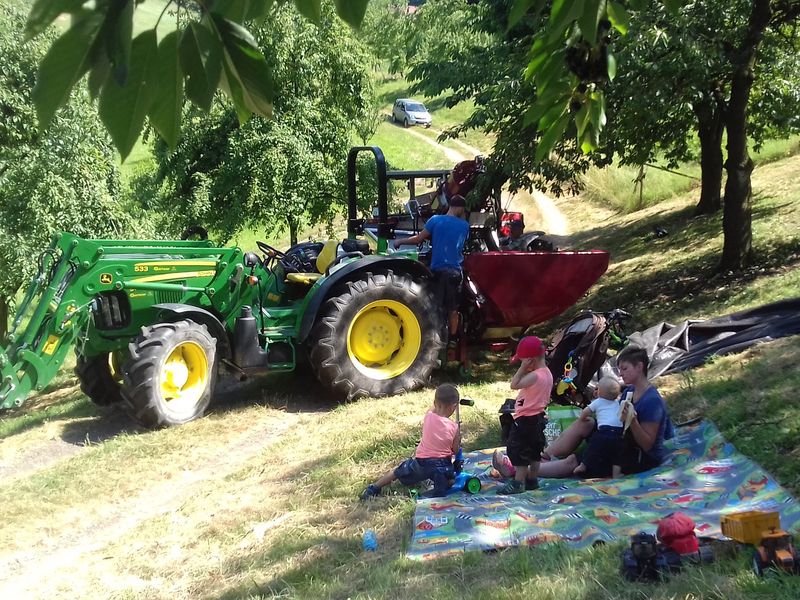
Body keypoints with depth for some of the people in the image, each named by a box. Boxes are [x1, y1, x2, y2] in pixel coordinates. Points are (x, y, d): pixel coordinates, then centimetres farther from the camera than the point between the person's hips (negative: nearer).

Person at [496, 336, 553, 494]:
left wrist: (522, 368, -20)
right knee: (534, 450, 17)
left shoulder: (534, 376, -24)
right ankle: (532, 480, 25)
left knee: (518, 450, -3)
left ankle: (518, 482, -1)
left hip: (526, 419, -10)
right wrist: (525, 369, 6)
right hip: (538, 417, 10)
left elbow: (514, 384, -25)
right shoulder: (547, 373, 5)